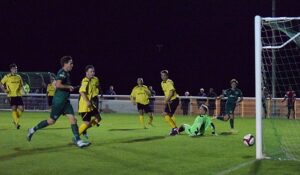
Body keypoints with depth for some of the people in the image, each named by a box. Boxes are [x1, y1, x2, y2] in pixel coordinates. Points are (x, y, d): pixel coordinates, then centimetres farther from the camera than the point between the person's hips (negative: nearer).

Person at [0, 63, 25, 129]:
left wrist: (22, 90, 1)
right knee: (14, 108, -12)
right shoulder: (7, 77, -2)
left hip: (18, 95, 4)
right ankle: (16, 123, -6)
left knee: (21, 108, -4)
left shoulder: (19, 77, 11)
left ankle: (15, 120, 19)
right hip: (11, 96, -4)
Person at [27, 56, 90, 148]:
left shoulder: (66, 73, 14)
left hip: (65, 101, 9)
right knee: (52, 121, 1)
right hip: (59, 101, -9)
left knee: (73, 119, -2)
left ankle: (78, 140, -6)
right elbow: (58, 85, -29)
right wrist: (69, 87, -18)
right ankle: (33, 130, 18)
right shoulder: (62, 73, -15)